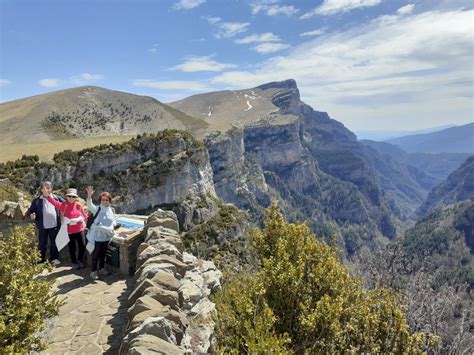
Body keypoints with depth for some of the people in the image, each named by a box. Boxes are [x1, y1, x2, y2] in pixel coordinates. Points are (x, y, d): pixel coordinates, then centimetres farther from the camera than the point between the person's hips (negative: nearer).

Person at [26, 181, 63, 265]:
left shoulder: (56, 198, 0)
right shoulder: (37, 200, -4)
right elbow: (30, 210, 0)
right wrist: (31, 215, -21)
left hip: (54, 226, 1)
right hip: (42, 226, -1)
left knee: (54, 243, 14)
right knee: (42, 244, 9)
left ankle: (54, 258, 29)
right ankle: (42, 260, 22)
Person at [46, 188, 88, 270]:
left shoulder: (78, 205, 0)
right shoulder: (63, 205, -6)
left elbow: (84, 215, 8)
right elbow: (54, 202, -21)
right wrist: (47, 195, -34)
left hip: (80, 229, 2)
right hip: (70, 230, -1)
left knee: (82, 246, 7)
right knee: (72, 247, 10)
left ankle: (80, 261, 28)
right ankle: (74, 263, 27)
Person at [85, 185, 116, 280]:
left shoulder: (111, 210, 3)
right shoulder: (97, 209, -10)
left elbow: (113, 221, 14)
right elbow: (89, 205, -31)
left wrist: (112, 227, -7)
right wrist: (89, 196, -49)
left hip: (107, 236, 5)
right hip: (97, 236, -4)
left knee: (103, 253, 17)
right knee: (96, 254, 3)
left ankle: (102, 268, 32)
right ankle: (93, 271, 16)